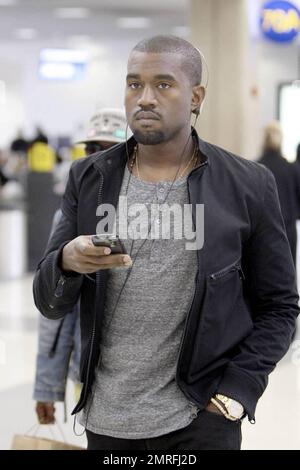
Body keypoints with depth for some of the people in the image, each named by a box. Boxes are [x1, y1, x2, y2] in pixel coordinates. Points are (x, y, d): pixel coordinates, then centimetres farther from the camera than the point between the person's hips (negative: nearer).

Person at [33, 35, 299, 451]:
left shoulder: (248, 186, -4)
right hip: (105, 418, 3)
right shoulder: (89, 179, 2)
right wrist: (67, 262, -19)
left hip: (200, 418, -2)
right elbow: (50, 303, 2)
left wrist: (238, 389, -10)